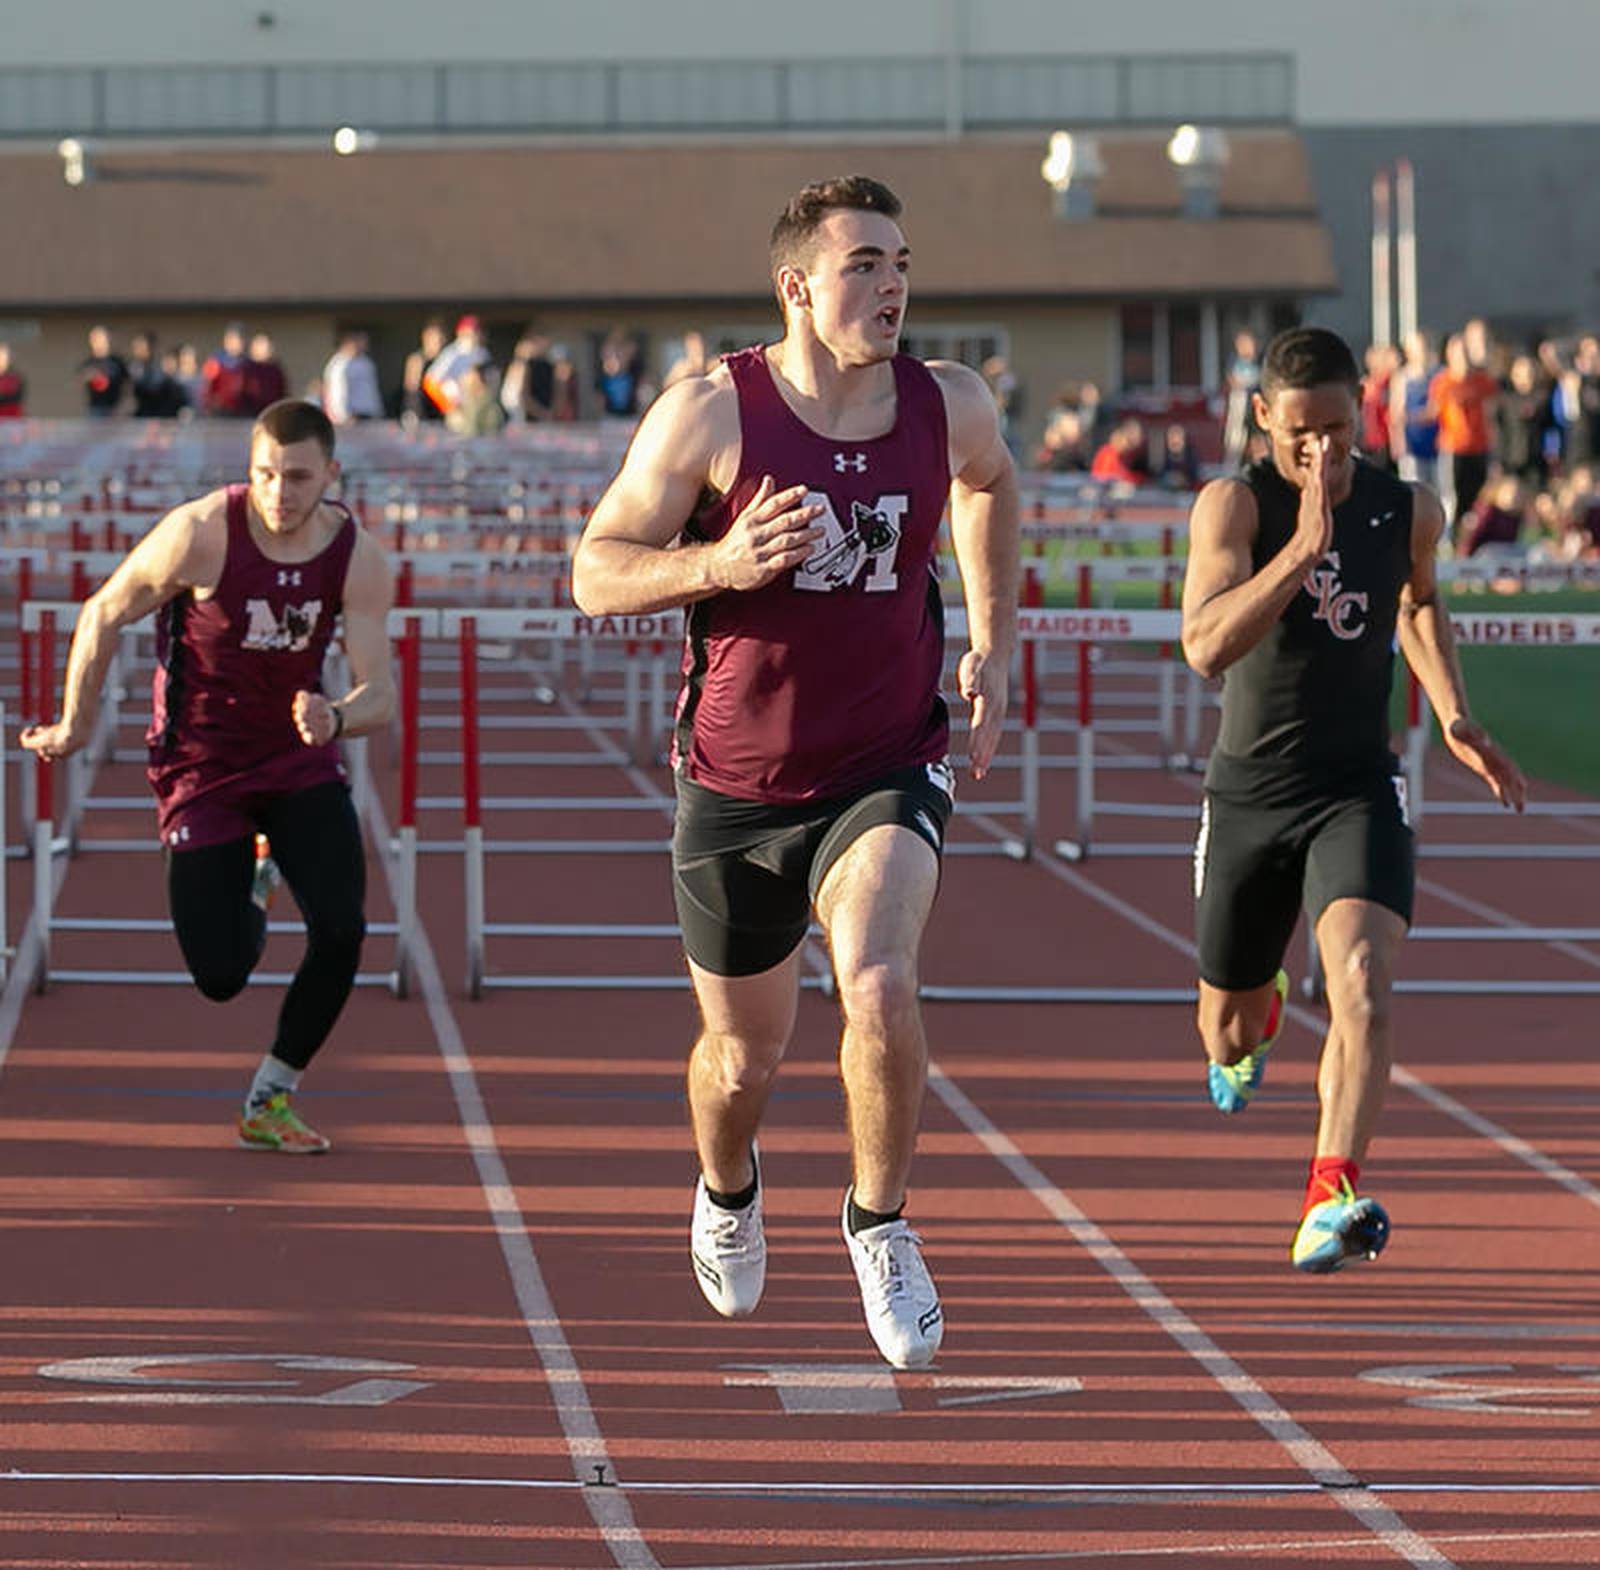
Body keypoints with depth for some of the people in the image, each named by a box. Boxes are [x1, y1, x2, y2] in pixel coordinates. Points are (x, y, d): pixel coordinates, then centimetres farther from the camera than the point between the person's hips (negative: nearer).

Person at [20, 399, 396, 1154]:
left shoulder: (358, 559, -13)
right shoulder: (200, 534, -22)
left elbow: (379, 694, -14)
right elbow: (104, 615, -7)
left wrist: (336, 718, -38)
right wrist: (74, 725, 2)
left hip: (300, 758, 2)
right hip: (203, 769, -2)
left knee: (341, 933, -17)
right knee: (221, 978, -4)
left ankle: (269, 1103, 6)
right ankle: (248, 889, 36)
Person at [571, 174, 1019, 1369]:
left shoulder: (950, 407, -4)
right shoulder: (710, 414, -13)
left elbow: (991, 485, 22)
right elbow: (596, 573, -9)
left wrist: (995, 648, 16)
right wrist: (719, 566, -27)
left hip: (886, 768, 0)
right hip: (736, 782, 0)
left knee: (878, 984, -27)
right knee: (744, 1054, 13)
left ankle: (881, 1223, -4)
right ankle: (728, 1192, 49)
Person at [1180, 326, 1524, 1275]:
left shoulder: (1410, 511, 0)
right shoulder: (1234, 505, -11)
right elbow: (1206, 646, -27)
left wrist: (1456, 718, 15)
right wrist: (1304, 545, -33)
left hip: (1358, 791, 0)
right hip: (1249, 793, 0)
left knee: (1363, 985, -26)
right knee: (1230, 1027, 16)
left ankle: (1332, 1201, -33)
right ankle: (1253, 1025, 55)